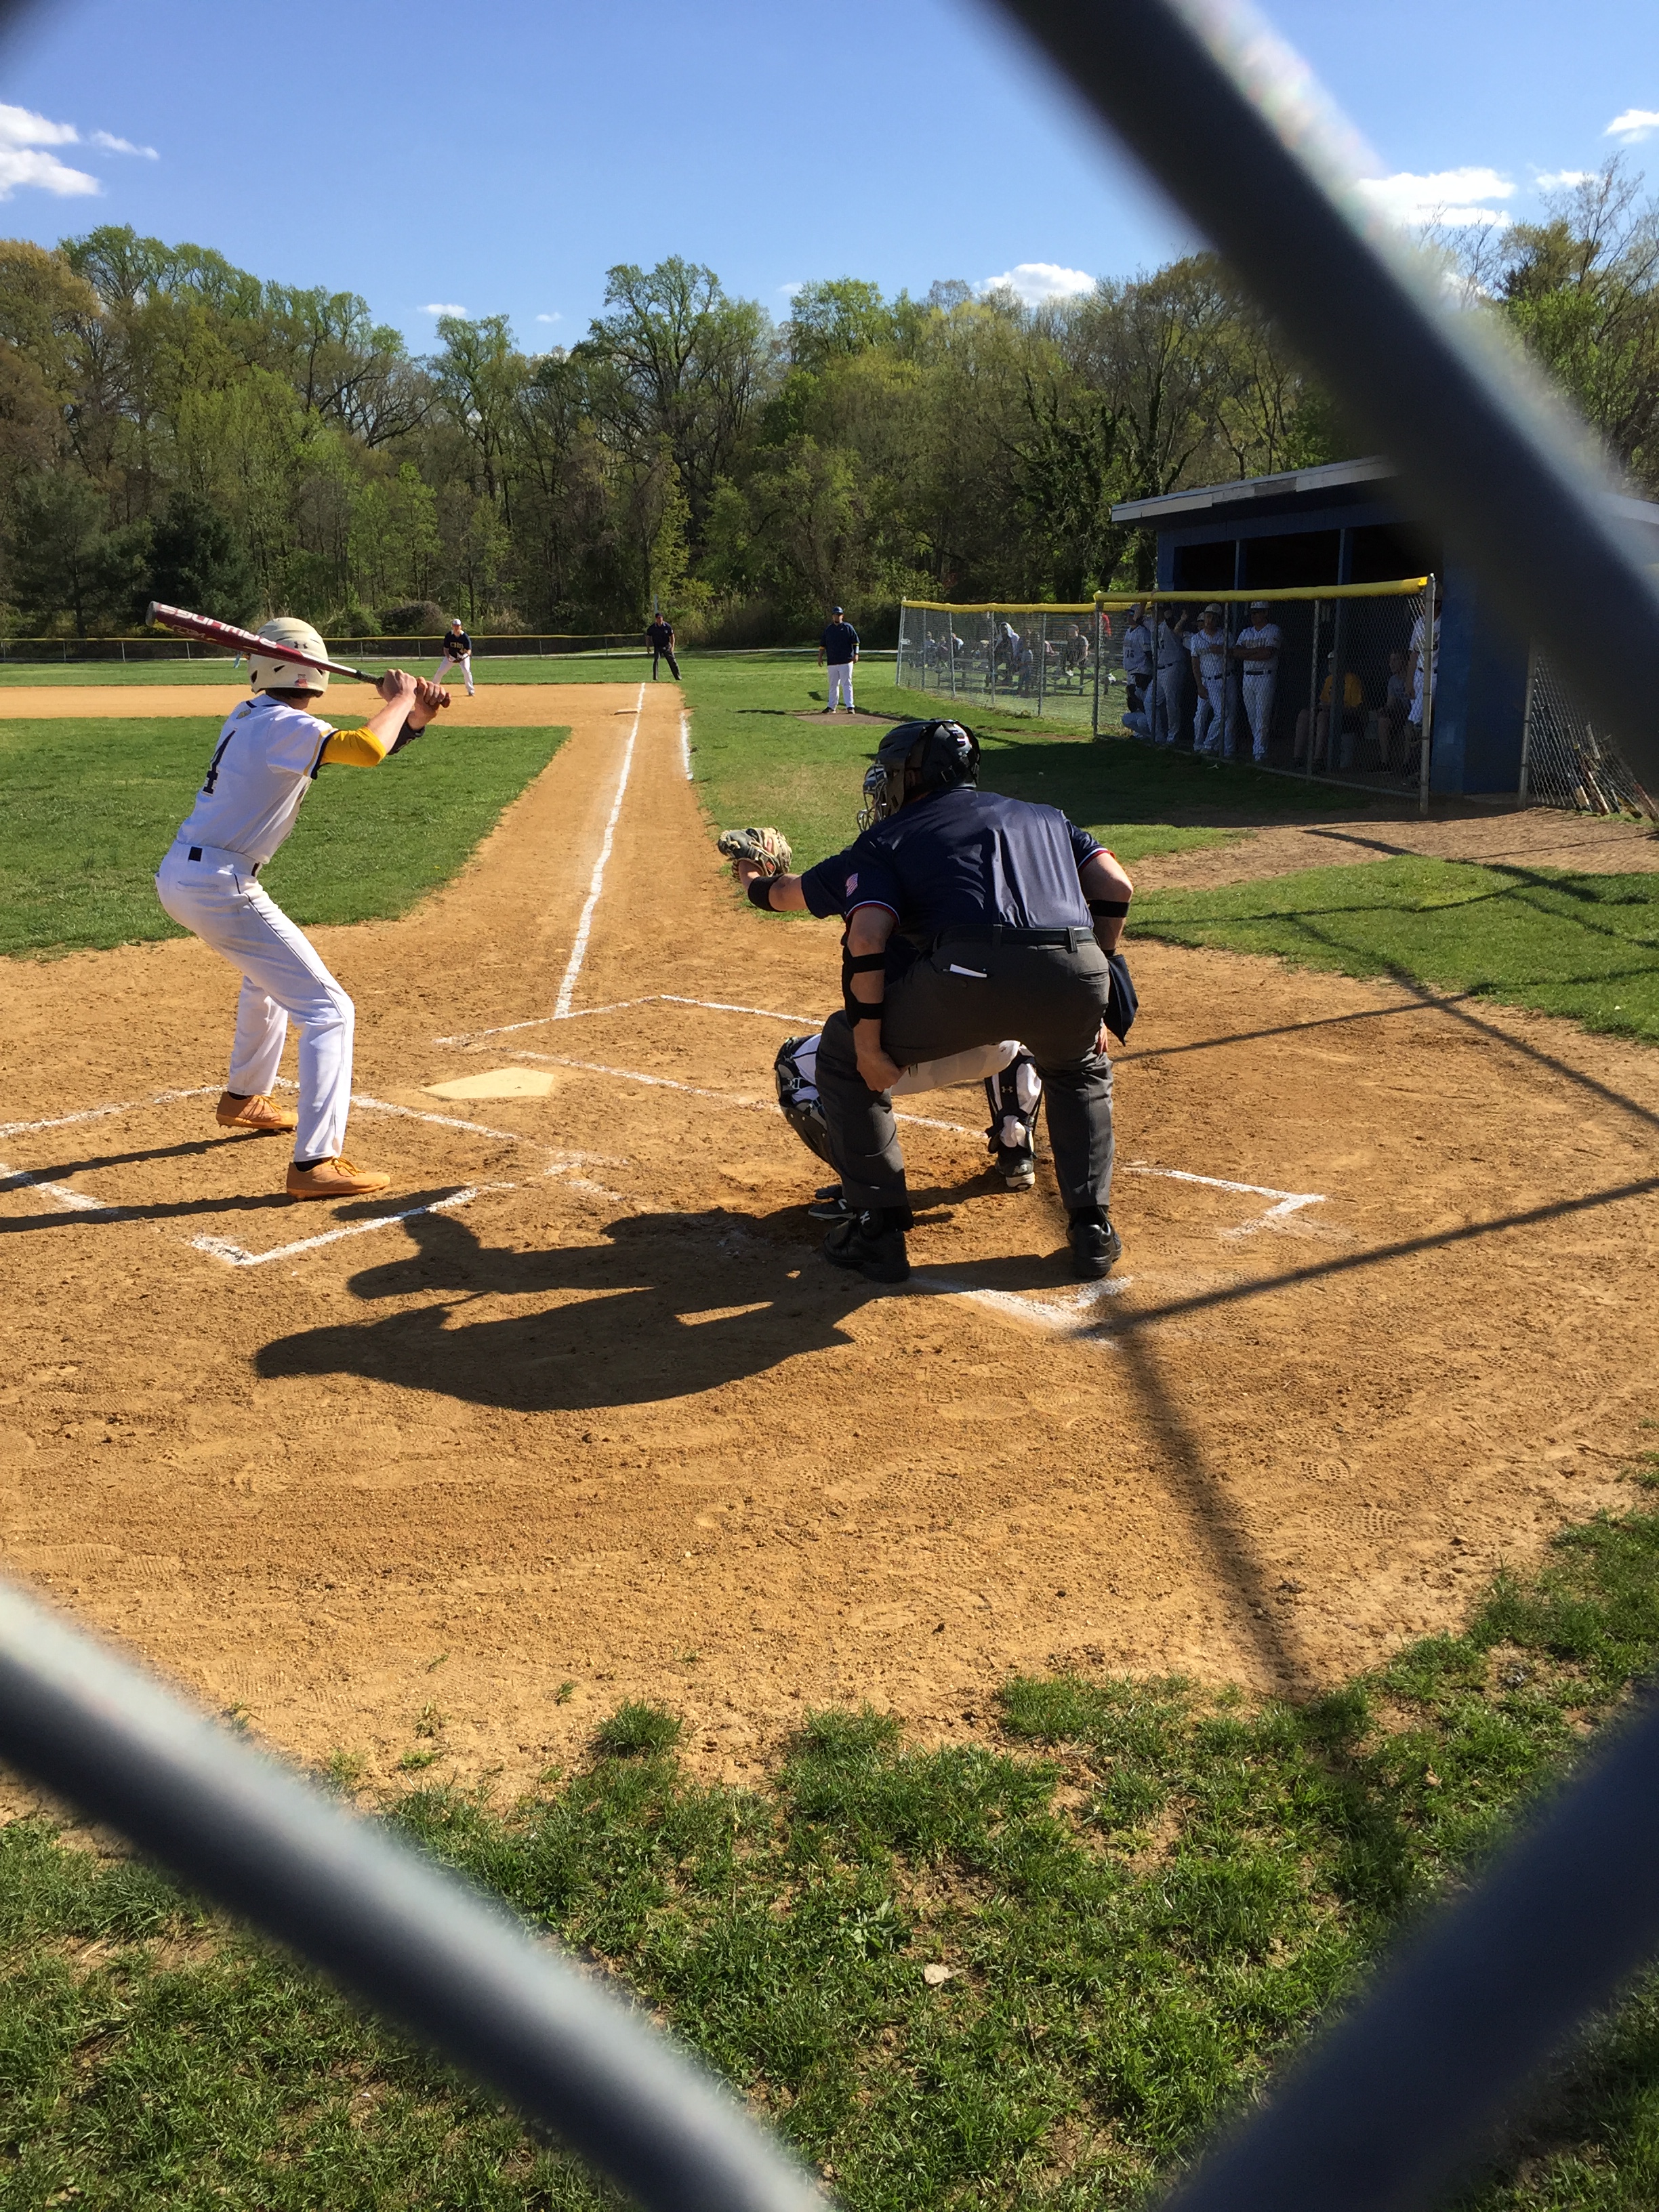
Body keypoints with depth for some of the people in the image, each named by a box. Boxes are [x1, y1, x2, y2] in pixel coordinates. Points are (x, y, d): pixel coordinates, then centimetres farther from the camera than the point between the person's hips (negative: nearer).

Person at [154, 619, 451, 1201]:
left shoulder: (250, 716, 12)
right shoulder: (282, 725, -16)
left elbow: (356, 748, 14)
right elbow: (366, 750, -33)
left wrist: (414, 717, 0)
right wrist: (399, 697, -14)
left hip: (179, 877, 10)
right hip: (219, 887, -10)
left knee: (268, 974, 35)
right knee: (327, 1010, -9)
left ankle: (243, 1099, 50)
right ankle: (316, 1162, -16)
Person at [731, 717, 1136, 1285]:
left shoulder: (890, 836, 21)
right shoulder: (1043, 817, 33)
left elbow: (868, 934, 5)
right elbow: (1116, 886, 22)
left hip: (972, 973, -4)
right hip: (1075, 976, 4)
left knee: (842, 1051, 22)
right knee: (1080, 1072, 39)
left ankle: (879, 1229, 18)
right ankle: (1092, 1229, 28)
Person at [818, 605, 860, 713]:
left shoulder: (848, 627, 3)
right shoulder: (828, 629, 13)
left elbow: (855, 642, 1)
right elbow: (823, 644, 15)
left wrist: (856, 654, -11)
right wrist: (820, 656, 7)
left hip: (846, 661, -4)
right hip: (832, 662, 4)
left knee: (847, 684, -9)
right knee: (833, 685, 11)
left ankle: (850, 706, -11)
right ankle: (831, 707, 18)